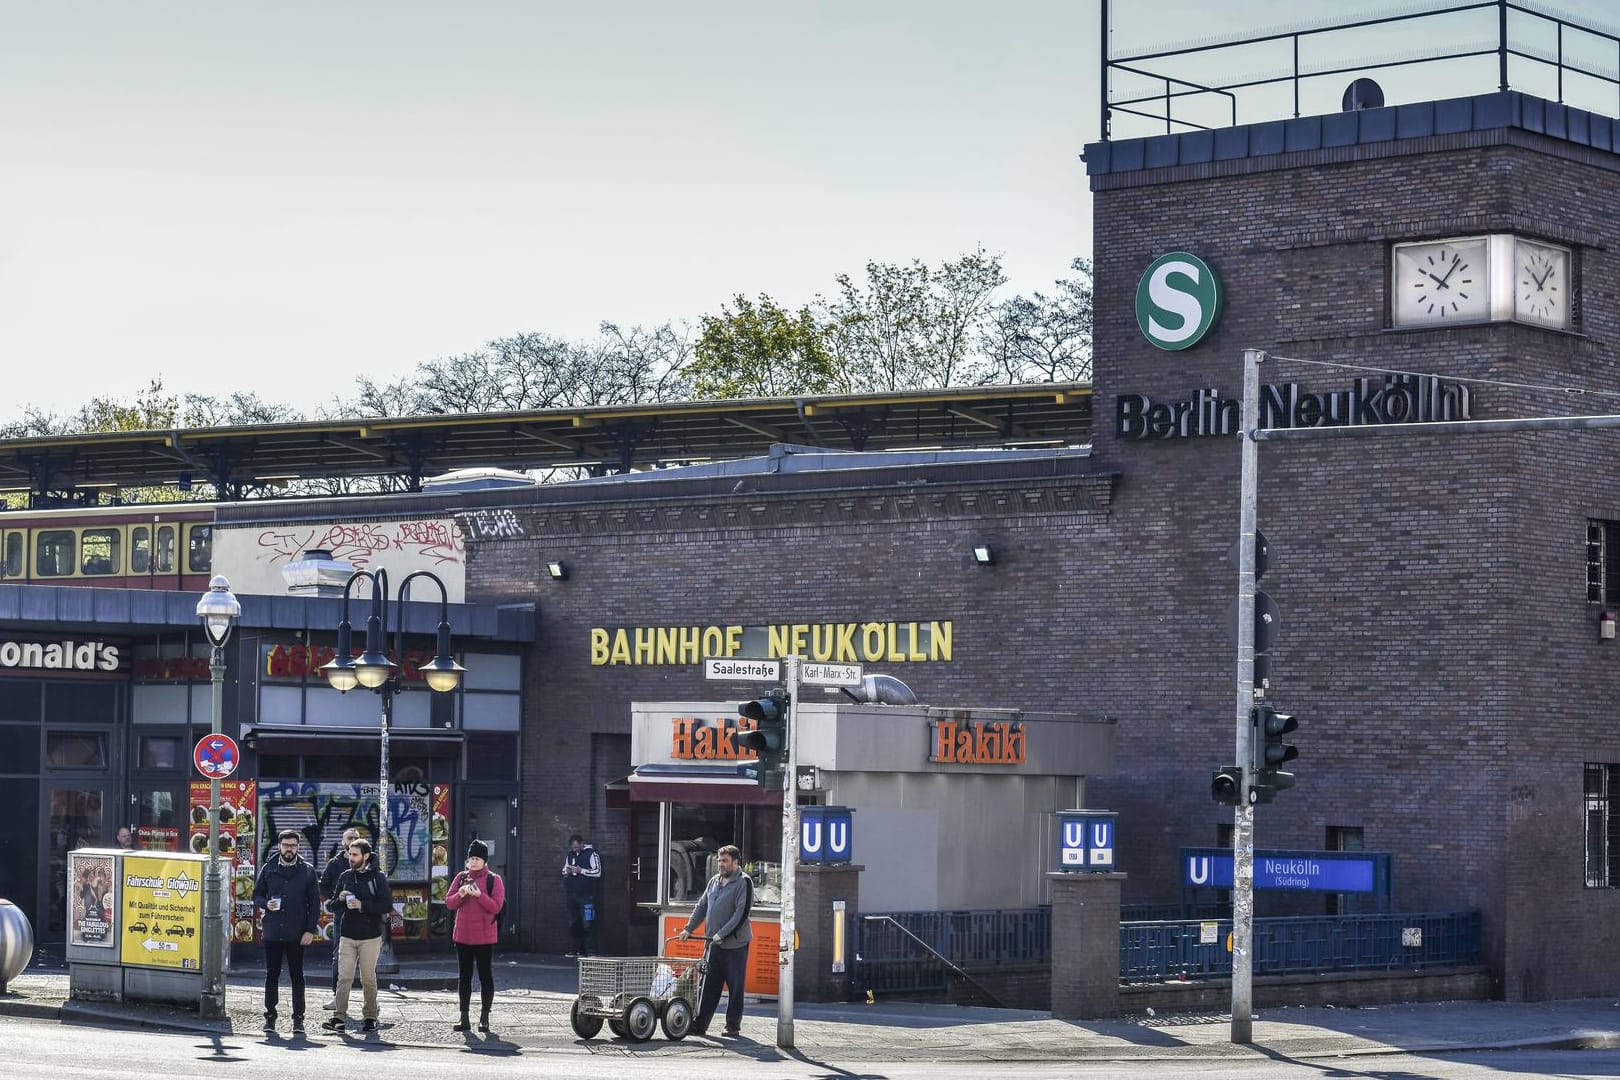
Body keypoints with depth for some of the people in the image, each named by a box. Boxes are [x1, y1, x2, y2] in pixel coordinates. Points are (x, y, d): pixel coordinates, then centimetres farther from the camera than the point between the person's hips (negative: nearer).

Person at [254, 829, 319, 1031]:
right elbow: (256, 895, 12)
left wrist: (310, 930, -6)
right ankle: (270, 1016, 13)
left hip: (296, 934, -1)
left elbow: (314, 902, 3)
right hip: (272, 932, 1)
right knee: (271, 975, 6)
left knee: (297, 976, 3)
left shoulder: (307, 871, 4)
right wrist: (266, 904, -11)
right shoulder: (269, 868, 7)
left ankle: (298, 1018, 7)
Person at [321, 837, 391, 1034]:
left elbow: (387, 906, -9)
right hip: (347, 935, 3)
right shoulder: (345, 876, 10)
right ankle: (339, 1018, -11)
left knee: (368, 979, 4)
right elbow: (331, 906, 14)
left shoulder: (378, 877, -1)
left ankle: (370, 1017, 13)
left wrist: (362, 905, -18)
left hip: (370, 936, -3)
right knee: (344, 977, -6)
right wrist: (340, 900, -9)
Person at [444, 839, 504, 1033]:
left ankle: (484, 1017, 7)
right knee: (465, 975, 7)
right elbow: (448, 903, 6)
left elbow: (496, 907, -11)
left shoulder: (494, 880, -2)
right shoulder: (461, 878, 10)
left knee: (485, 975, 1)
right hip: (463, 935, 4)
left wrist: (479, 895, -24)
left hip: (484, 937, -4)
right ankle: (464, 1018, 11)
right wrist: (460, 895, -14)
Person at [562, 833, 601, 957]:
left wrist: (581, 870, -14)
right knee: (573, 924, 6)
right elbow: (563, 872, 25)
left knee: (588, 923, -11)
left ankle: (591, 950, -10)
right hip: (572, 894, 6)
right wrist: (567, 871, 2)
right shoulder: (570, 855, 16)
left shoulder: (591, 854, -2)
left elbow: (597, 872, -8)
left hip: (586, 894, -6)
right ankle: (578, 949, 12)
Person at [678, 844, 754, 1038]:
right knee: (709, 986, 6)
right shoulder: (714, 881, 14)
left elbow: (742, 913, -15)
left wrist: (722, 934, -18)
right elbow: (702, 906, 19)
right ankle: (700, 1024, 8)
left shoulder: (744, 882, -8)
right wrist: (688, 929, 9)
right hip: (714, 944, 6)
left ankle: (733, 1026, 8)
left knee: (735, 987, 1)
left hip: (735, 944, -6)